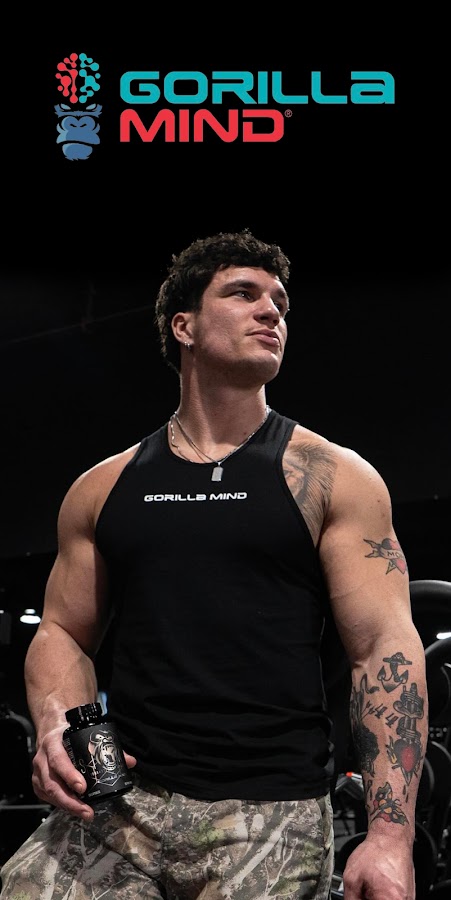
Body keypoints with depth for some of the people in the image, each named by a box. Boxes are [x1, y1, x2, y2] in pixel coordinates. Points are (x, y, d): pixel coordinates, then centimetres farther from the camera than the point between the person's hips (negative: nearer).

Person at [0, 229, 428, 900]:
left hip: (271, 814, -2)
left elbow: (386, 648, -3)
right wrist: (56, 729, -5)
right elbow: (64, 633, 18)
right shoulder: (103, 488, 13)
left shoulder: (334, 478, 4)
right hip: (117, 803, 2)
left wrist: (390, 836, -13)